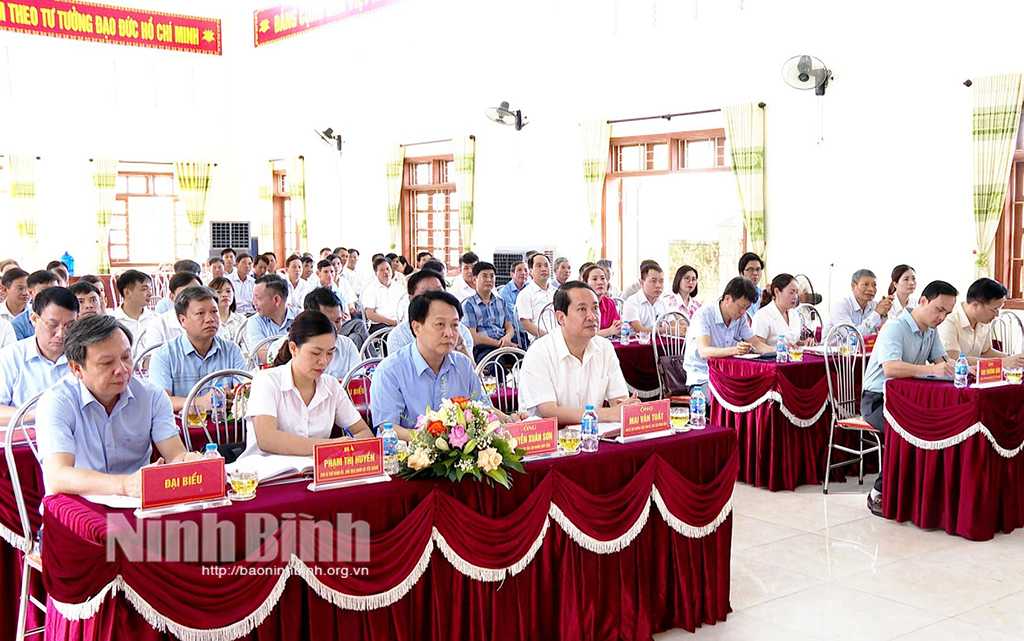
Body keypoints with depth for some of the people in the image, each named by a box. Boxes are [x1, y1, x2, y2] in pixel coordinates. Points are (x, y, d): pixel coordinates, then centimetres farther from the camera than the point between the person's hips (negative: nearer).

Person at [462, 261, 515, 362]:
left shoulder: (500, 302, 25)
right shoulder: (468, 304, 7)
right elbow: (473, 336, -2)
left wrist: (507, 337, -6)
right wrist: (498, 343, -13)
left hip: (504, 346, 5)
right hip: (482, 348, -5)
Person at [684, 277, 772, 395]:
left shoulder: (741, 318, 7)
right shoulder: (704, 314, -15)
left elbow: (756, 345, 11)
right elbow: (704, 352, -28)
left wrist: (775, 349, -12)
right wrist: (734, 350, -45)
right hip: (701, 379, -7)